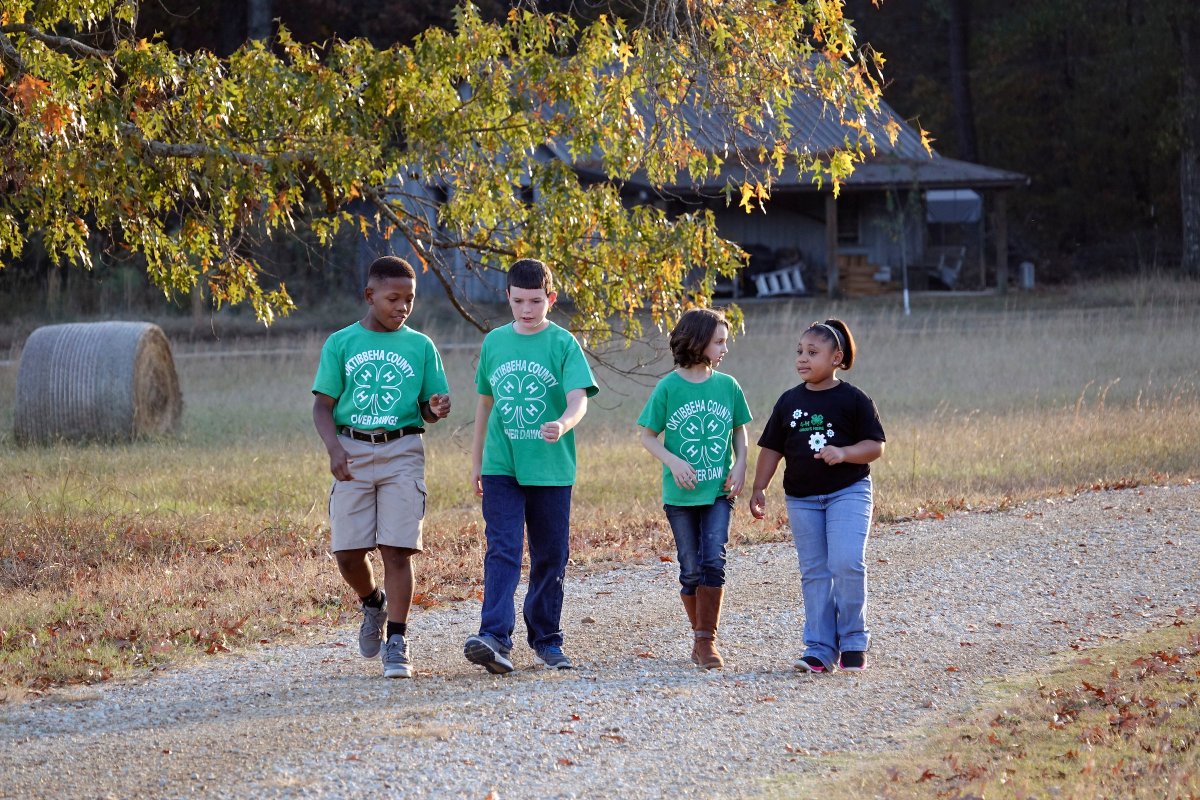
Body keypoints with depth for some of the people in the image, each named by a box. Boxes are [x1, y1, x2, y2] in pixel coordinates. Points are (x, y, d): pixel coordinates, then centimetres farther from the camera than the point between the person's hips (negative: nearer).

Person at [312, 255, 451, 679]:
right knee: (348, 553, -2)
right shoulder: (340, 344, 6)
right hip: (352, 451, 0)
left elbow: (427, 408, 13)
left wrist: (436, 409, -12)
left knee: (398, 549, -7)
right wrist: (334, 448, -13)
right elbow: (322, 406, 4)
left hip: (402, 451, 0)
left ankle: (396, 644, -2)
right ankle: (373, 604, 29)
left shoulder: (420, 347, 9)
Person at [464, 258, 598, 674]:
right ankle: (495, 639, -22)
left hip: (551, 468, -1)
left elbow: (578, 399, -16)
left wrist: (563, 424, -38)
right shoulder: (495, 342, 7)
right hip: (501, 467, 1)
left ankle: (546, 639, 22)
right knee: (502, 551, -11)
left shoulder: (563, 343, -3)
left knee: (550, 557, 9)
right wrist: (476, 460, 19)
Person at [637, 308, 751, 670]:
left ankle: (707, 639, -6)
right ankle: (699, 636, 21)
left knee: (713, 561, -13)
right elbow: (646, 435, 0)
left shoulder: (728, 386, 2)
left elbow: (739, 430, 14)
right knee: (691, 570, 4)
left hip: (719, 492, 1)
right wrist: (673, 462, -15)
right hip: (681, 494, -1)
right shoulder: (668, 388, -6)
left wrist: (740, 465, -2)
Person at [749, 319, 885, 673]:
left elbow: (875, 445, -5)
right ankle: (820, 648, 7)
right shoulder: (789, 401, 7)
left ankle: (854, 641, -1)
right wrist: (759, 489, 7)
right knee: (814, 573, 4)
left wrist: (843, 453, -22)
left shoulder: (853, 399, -4)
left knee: (847, 564, -16)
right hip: (802, 498, 4)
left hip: (848, 491, -4)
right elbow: (772, 448, 13)